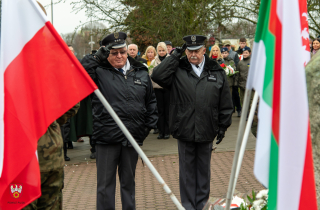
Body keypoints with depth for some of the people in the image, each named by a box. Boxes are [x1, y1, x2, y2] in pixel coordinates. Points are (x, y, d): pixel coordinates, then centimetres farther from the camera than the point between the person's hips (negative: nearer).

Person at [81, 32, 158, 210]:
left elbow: (151, 101, 17)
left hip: (132, 137, 3)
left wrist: (149, 125, 9)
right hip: (107, 137, -3)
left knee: (129, 181, 17)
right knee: (105, 183, 5)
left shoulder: (141, 73, 10)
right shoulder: (99, 72, -2)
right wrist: (97, 57, -20)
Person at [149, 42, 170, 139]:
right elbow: (151, 75, 11)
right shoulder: (154, 62, 11)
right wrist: (151, 86, -1)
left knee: (167, 110, 2)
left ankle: (167, 131, 7)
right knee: (160, 110, 5)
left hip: (168, 87, -2)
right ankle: (161, 131, 9)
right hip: (157, 88, 2)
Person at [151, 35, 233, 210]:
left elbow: (225, 103, 7)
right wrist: (175, 56, -12)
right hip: (184, 130, -1)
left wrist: (223, 126, 6)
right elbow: (157, 76, -17)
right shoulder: (178, 69, 0)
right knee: (187, 169, 9)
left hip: (207, 130, 1)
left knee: (203, 169, 14)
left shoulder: (217, 72, 3)